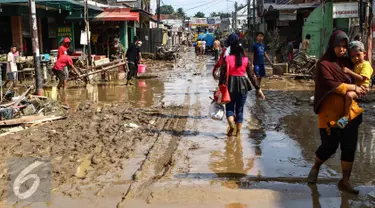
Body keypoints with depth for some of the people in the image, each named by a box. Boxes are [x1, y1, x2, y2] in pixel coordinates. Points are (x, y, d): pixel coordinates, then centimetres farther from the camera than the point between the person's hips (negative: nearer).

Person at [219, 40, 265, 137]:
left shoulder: (227, 59, -5)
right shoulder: (245, 60, -1)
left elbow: (222, 74, -6)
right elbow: (252, 75, 0)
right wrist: (258, 89, 5)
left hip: (230, 85, -1)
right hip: (242, 86, 1)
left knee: (229, 107, 13)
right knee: (240, 109, 12)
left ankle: (231, 124, -13)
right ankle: (238, 132, 14)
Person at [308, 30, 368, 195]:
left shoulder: (347, 62, 12)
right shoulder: (324, 64, -9)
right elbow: (331, 85, -19)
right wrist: (352, 87, -12)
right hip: (331, 112, -6)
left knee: (349, 147, 5)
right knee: (330, 146, 2)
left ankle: (345, 181, 16)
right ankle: (315, 167, 32)